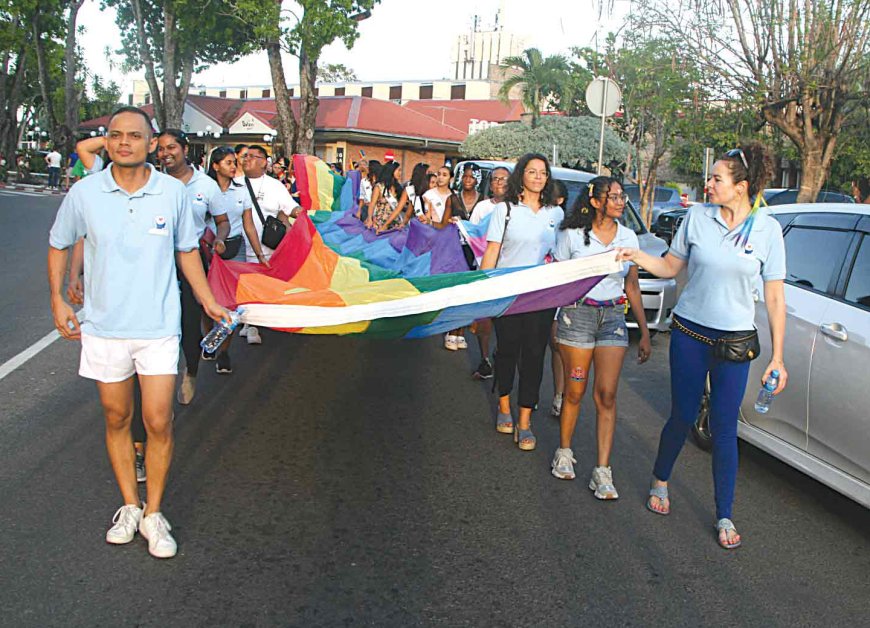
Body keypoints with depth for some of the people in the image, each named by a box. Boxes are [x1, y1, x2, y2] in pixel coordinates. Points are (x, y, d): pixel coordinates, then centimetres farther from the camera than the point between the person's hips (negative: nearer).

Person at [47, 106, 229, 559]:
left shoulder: (174, 192, -3)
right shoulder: (84, 193, -4)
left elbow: (186, 249, 10)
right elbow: (59, 245, 11)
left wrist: (207, 300, 9)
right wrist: (57, 299, 4)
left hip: (158, 326, -1)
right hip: (103, 326, 1)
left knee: (158, 423, -1)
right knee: (116, 420, 12)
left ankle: (153, 513, 16)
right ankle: (129, 506, 29)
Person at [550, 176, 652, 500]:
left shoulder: (628, 237, 8)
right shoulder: (572, 235, -1)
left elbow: (632, 286, 12)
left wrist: (644, 332, 10)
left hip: (614, 318, 2)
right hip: (577, 313, -2)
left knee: (606, 394, -4)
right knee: (575, 391, 4)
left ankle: (602, 471, 0)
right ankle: (564, 452, 25)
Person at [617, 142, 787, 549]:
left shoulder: (767, 229, -6)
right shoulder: (697, 217, -3)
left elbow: (774, 297, -3)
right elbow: (671, 267, 9)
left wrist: (777, 358, -3)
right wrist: (639, 257, -11)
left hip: (735, 341, -1)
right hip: (689, 332, 1)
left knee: (724, 429, 3)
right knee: (683, 417, 9)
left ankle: (724, 516, 18)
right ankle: (660, 482, 36)